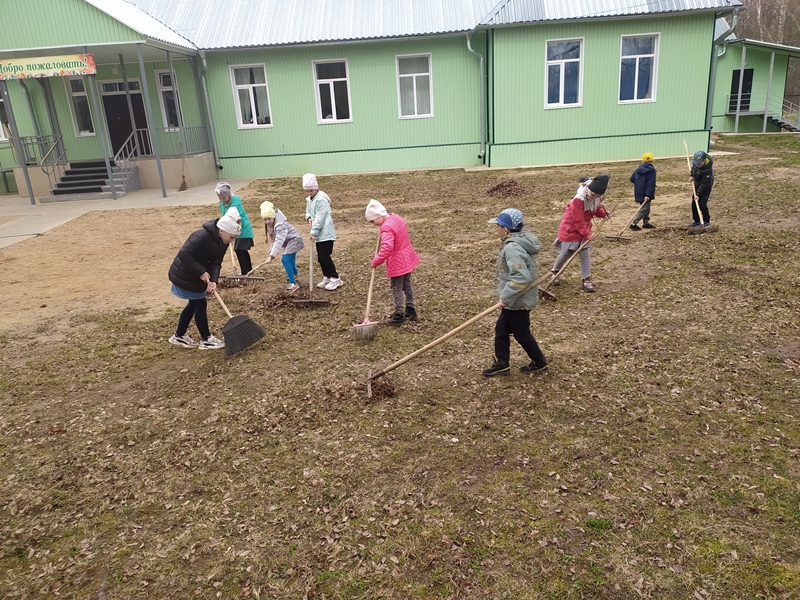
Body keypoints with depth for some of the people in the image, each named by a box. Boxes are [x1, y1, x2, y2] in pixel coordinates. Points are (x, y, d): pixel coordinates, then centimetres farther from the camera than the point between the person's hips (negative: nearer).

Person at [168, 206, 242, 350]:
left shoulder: (222, 242, -5)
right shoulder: (202, 236, -31)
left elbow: (216, 262, -6)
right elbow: (184, 254, -33)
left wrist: (213, 280, -22)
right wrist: (201, 272, -31)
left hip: (195, 276, 9)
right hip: (184, 276, -9)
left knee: (194, 304, 17)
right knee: (201, 305, -2)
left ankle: (179, 336, 31)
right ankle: (206, 340, 11)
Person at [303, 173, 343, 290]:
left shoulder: (321, 199, -17)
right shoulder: (309, 199, 11)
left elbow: (320, 218, -20)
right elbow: (308, 211, 25)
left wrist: (314, 232, -18)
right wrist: (309, 218, 0)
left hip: (326, 233, -9)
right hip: (319, 234, 9)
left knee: (325, 257, -10)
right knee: (320, 257, 12)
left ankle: (335, 279, -1)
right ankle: (327, 277, 24)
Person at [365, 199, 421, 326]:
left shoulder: (386, 228, -26)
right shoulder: (396, 217, 2)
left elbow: (387, 248, -36)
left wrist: (376, 261, -25)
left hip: (397, 262, -9)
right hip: (407, 257, 9)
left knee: (397, 289, 4)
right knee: (407, 284, 21)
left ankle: (398, 316, 13)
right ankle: (411, 310, 33)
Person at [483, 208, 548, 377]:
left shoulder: (512, 248, -26)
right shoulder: (520, 241, 5)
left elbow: (521, 277, -36)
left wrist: (506, 297, -27)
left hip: (518, 301, -10)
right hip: (515, 300, 10)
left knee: (522, 334, 8)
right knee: (501, 329, 17)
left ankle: (540, 364, 26)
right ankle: (501, 364, 27)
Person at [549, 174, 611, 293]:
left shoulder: (597, 198, -6)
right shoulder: (579, 199, -29)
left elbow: (597, 208, 12)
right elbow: (578, 220, -25)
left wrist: (603, 213, -10)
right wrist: (587, 233, -24)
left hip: (584, 229, 6)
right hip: (571, 229, -6)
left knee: (585, 253, 0)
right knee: (567, 253, 5)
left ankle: (586, 280, 4)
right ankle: (554, 272, 31)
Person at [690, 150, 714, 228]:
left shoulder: (708, 169, -35)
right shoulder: (696, 162, -16)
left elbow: (704, 184, -29)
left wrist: (698, 194, -27)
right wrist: (691, 175, -2)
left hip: (706, 187, -7)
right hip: (697, 184, 7)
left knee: (702, 204, -13)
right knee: (694, 204, 8)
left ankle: (707, 222, 4)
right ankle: (697, 221, 20)